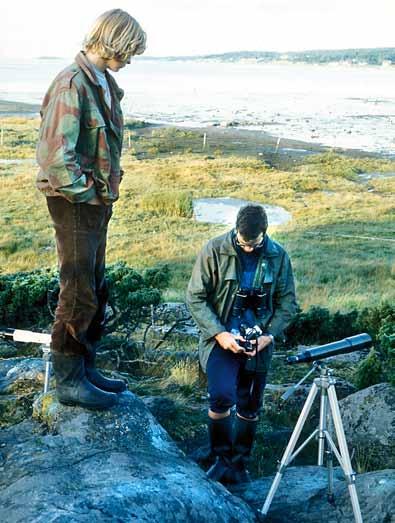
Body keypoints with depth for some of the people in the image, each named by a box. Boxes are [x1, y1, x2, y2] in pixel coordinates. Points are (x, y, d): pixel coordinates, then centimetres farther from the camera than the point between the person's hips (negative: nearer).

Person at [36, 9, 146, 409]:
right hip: (76, 205, -9)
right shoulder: (72, 84, -19)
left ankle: (84, 370, 29)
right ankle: (68, 382, 14)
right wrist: (82, 192, -15)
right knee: (79, 295, 0)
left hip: (97, 201, 9)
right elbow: (53, 155, -25)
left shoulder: (103, 82, 11)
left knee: (95, 291, 16)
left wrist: (108, 186, 13)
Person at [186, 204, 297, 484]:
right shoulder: (215, 251, -10)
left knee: (250, 407, 10)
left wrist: (268, 336, -11)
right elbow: (195, 297, -7)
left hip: (258, 342, 3)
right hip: (222, 337, -3)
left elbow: (287, 303, 4)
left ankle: (240, 462, 30)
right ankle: (222, 458, 4)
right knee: (222, 397, -19)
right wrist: (220, 334, -17)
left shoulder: (278, 256, -2)